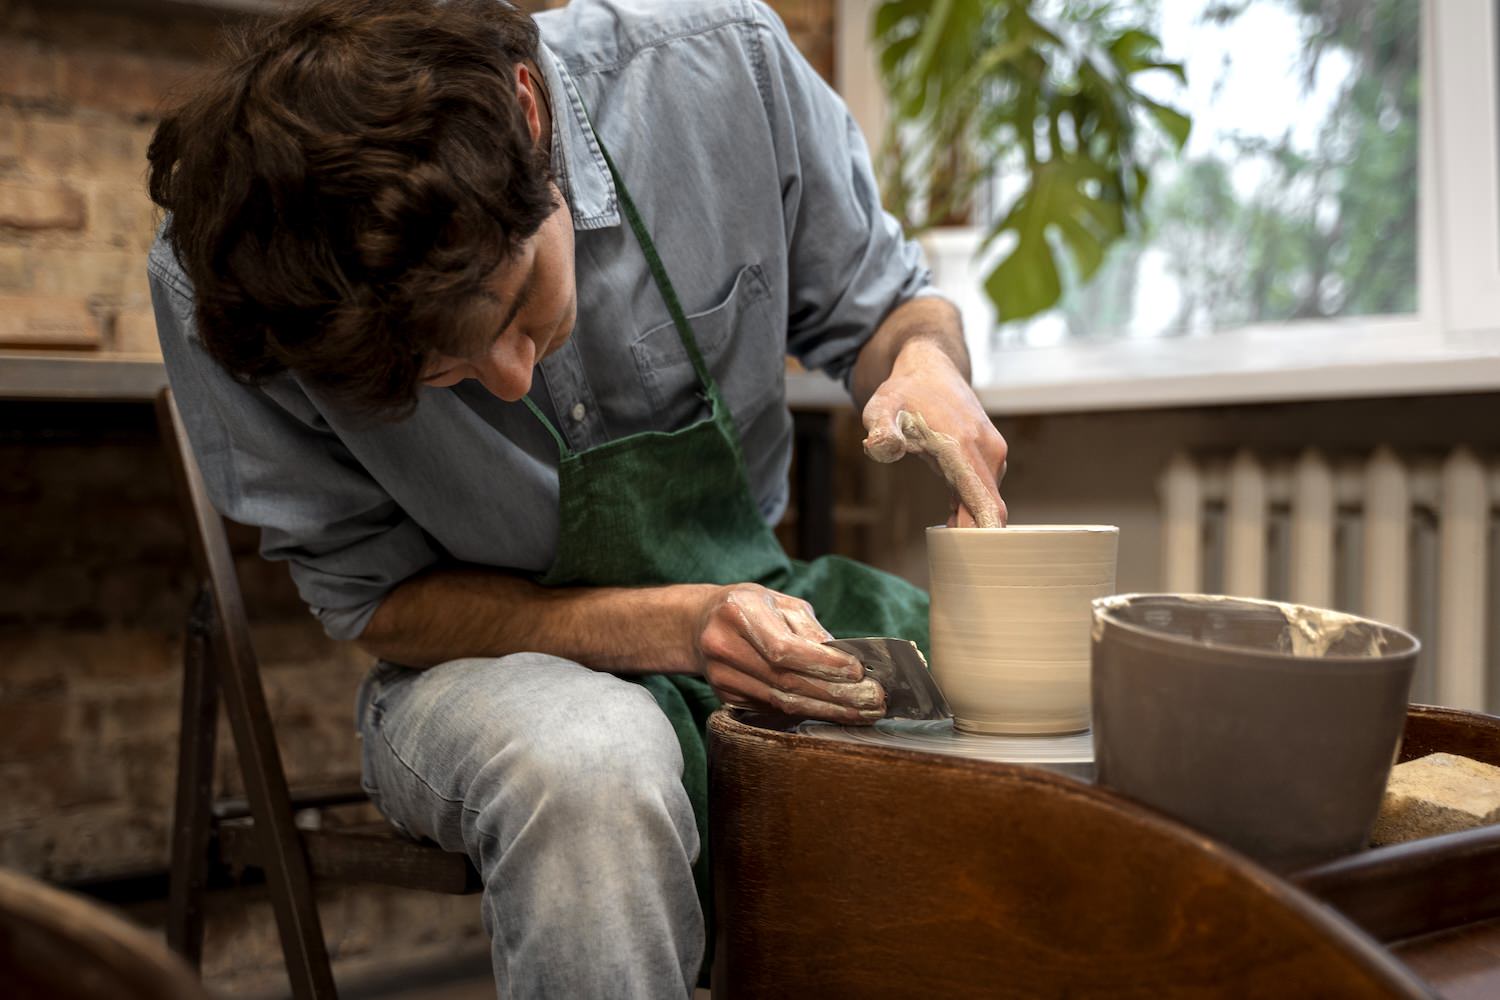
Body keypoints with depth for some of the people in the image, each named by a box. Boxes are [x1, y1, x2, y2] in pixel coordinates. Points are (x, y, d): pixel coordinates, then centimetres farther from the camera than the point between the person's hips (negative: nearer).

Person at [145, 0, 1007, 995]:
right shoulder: (216, 287, -21)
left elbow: (879, 302, 1)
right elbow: (376, 598, -10)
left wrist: (926, 364, -24)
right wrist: (676, 628, -24)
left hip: (764, 607, 3)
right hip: (499, 660, -3)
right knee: (589, 767, -39)